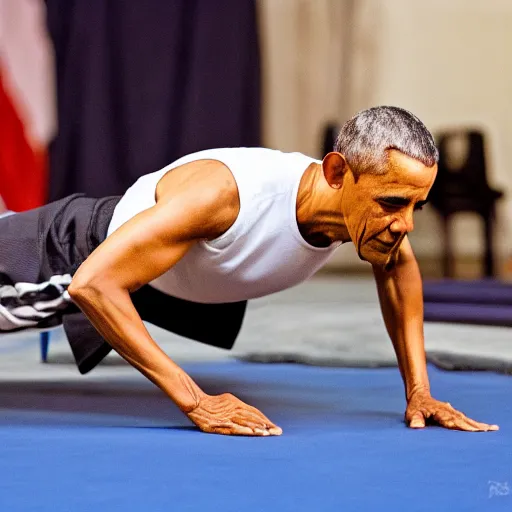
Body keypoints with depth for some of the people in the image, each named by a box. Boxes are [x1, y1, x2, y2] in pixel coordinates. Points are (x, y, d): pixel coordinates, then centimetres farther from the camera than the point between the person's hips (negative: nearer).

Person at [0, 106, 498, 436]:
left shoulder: (372, 208, -29)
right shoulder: (224, 192, -50)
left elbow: (398, 268, -3)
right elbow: (93, 283, -51)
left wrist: (418, 389, -10)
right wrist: (193, 400, -51)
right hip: (84, 254, -7)